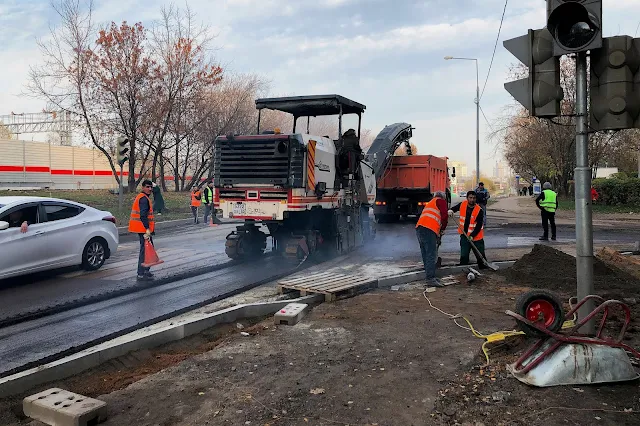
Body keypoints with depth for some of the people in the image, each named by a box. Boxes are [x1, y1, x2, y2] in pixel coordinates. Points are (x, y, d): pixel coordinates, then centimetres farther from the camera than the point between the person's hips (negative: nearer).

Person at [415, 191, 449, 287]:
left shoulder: (430, 203, 34)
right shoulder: (441, 201, 10)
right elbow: (444, 216, -3)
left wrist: (438, 233, 33)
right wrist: (442, 229, 11)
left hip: (419, 228, 8)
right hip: (429, 230, -8)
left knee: (426, 255, 13)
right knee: (431, 255, -10)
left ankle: (430, 277, 19)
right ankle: (431, 279, -14)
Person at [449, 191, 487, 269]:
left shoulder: (479, 210, -15)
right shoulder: (463, 204, -5)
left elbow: (479, 226, -17)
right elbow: (455, 208, 19)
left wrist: (472, 236, -26)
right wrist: (451, 210, -3)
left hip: (476, 237, -2)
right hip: (465, 236, 2)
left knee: (481, 255, 8)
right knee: (464, 256, 1)